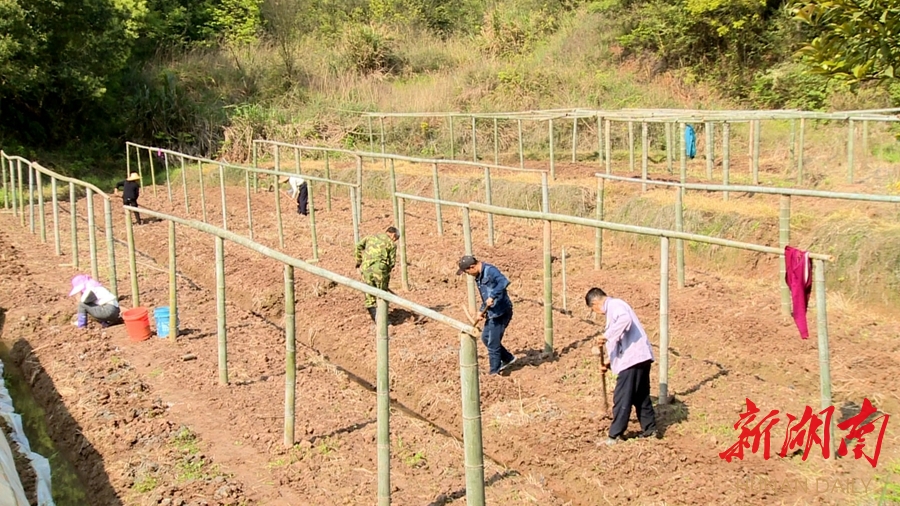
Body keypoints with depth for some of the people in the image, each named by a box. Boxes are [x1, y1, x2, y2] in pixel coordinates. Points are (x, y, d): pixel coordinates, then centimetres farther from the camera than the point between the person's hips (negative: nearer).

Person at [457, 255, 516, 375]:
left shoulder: (490, 270, -18)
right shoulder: (479, 276, 12)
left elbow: (504, 282, -34)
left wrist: (492, 296, -35)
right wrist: (482, 310, 11)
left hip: (501, 312, -10)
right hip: (492, 313, 10)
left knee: (493, 343, -1)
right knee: (486, 338, 18)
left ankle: (494, 372, 13)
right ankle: (508, 358, 30)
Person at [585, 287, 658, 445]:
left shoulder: (614, 305, -8)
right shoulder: (613, 308, 24)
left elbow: (625, 319, -32)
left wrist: (607, 335, -28)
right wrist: (610, 363, 19)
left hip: (633, 358, -10)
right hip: (639, 357, 10)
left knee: (622, 398, -4)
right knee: (640, 396, 18)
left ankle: (615, 435, 1)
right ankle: (650, 429, 25)